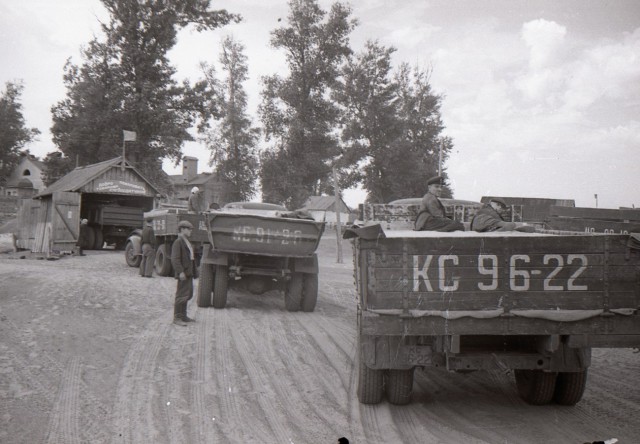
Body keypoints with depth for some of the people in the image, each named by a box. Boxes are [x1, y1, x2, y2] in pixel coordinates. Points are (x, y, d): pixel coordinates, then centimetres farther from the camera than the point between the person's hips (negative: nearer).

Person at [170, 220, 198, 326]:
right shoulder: (178, 242, -11)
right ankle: (177, 318, -2)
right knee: (182, 295, -8)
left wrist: (194, 271, 20)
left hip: (189, 272, 10)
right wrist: (180, 272, -26)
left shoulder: (187, 242, 19)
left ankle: (183, 316, 25)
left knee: (188, 294, 15)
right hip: (183, 273, -10)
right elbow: (175, 259, -19)